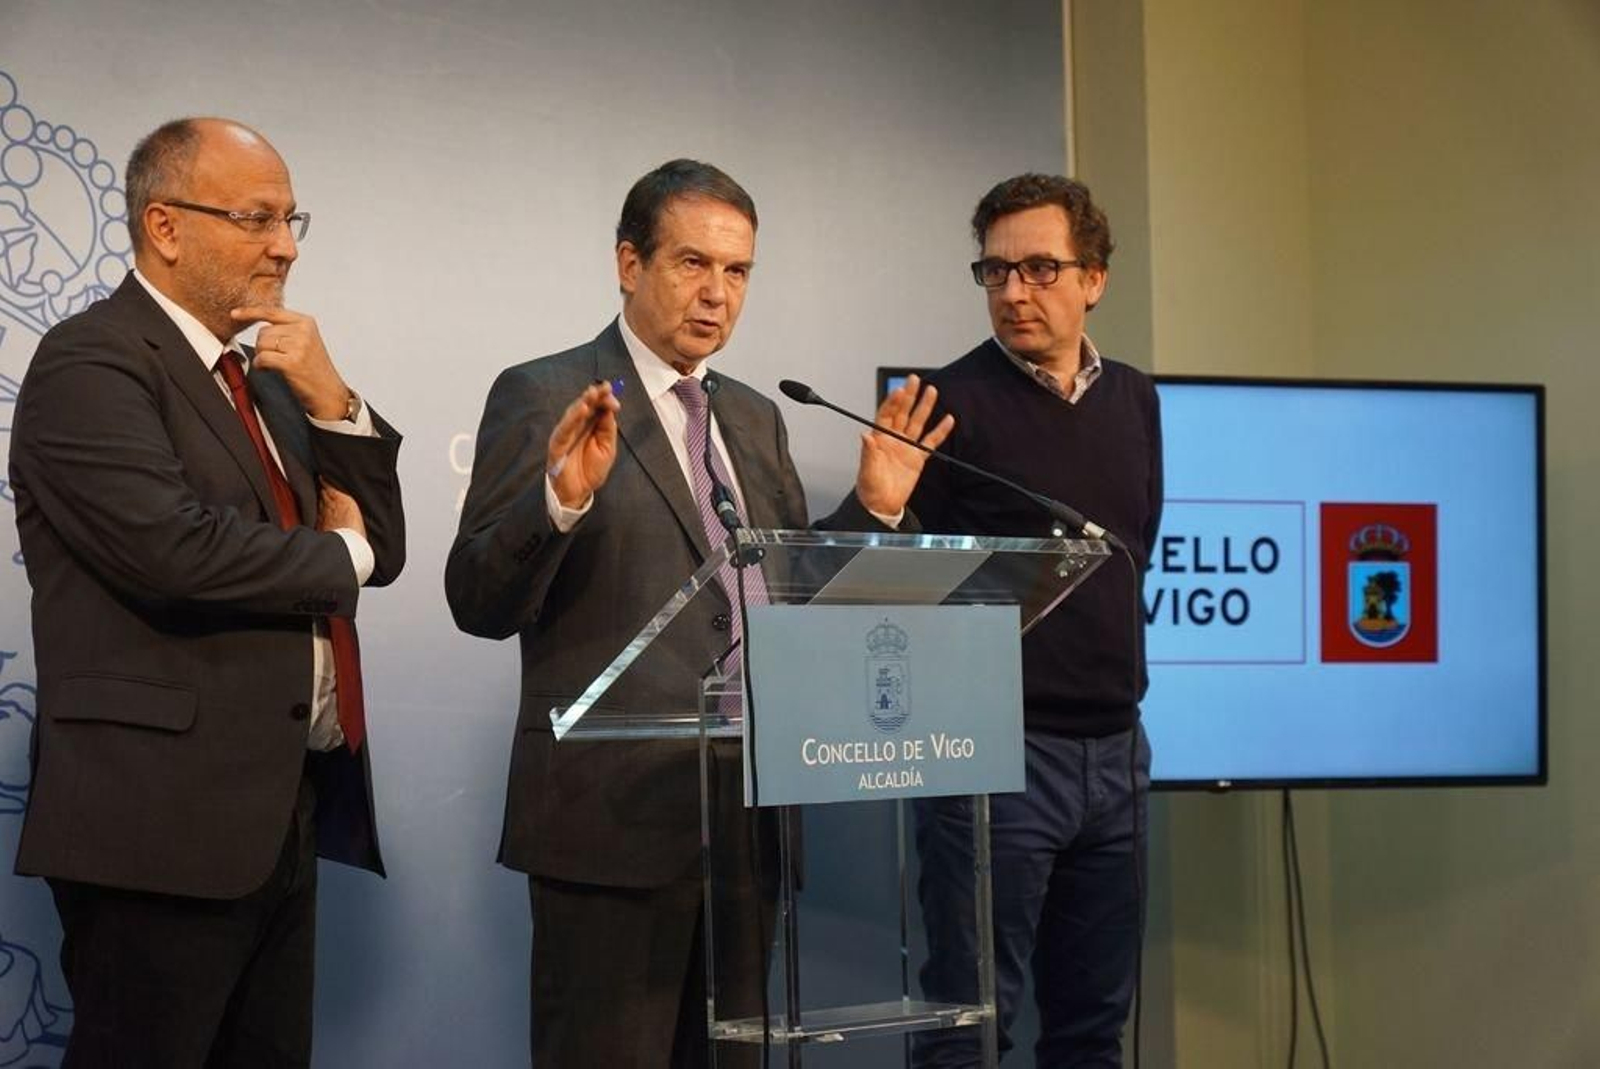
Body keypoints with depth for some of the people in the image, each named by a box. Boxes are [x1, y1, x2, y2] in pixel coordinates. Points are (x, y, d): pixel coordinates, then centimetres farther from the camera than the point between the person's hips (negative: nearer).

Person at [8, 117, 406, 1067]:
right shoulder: (92, 363, -9)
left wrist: (332, 403, -1)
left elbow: (381, 545, 15)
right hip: (161, 819, -8)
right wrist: (337, 554, -6)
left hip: (279, 812, 8)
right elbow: (175, 551, -24)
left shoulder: (260, 376, 18)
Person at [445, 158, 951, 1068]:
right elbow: (480, 604, -10)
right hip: (614, 816, -6)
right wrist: (562, 499, -26)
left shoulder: (756, 418, 16)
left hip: (745, 815, 7)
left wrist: (873, 509, 3)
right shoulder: (545, 397, -4)